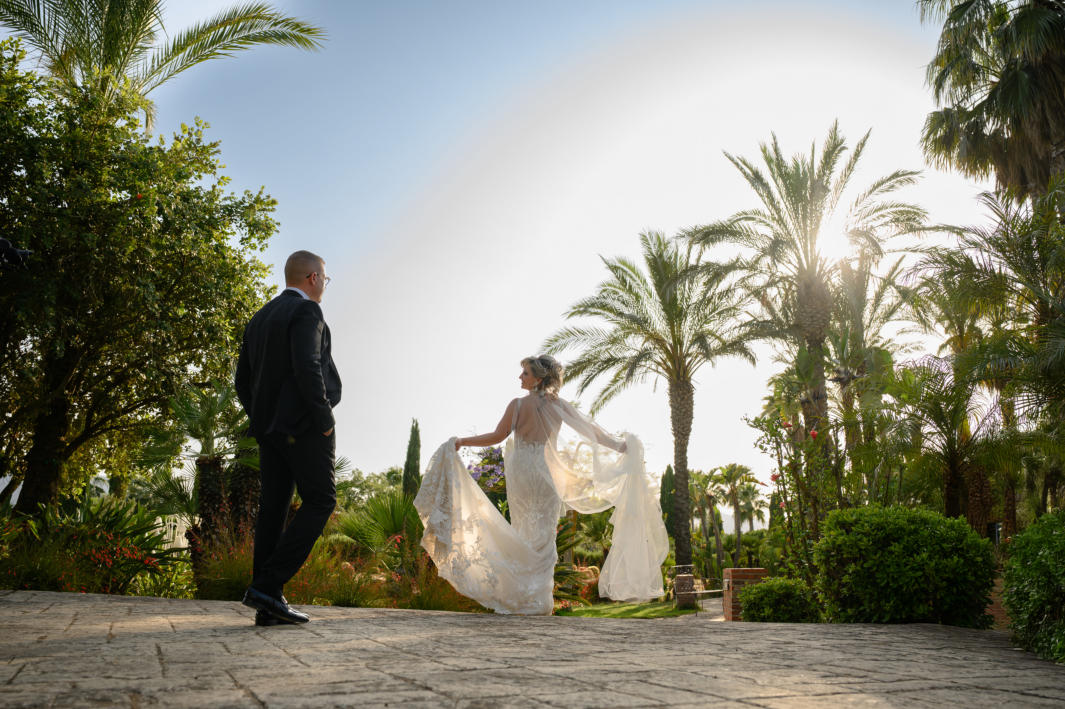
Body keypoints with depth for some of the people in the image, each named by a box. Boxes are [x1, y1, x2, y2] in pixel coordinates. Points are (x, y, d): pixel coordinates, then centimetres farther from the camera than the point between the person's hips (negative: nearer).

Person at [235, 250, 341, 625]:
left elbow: (243, 380, 17)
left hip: (269, 428, 8)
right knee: (319, 502, -3)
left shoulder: (259, 318, 18)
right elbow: (307, 368, -21)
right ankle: (267, 586, -11)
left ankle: (268, 605, 5)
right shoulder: (307, 311, -8)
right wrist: (325, 419, -15)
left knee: (273, 508, 5)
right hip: (305, 425, -8)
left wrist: (262, 420, 18)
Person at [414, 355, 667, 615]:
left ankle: (521, 598, 15)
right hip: (544, 472, 1)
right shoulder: (559, 406, -1)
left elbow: (496, 437, -4)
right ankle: (539, 600, 5)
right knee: (543, 535, 6)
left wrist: (461, 442, 5)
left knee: (523, 533, 11)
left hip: (520, 470, -1)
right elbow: (591, 430, 2)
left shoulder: (518, 405, -7)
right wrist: (619, 445, 12)